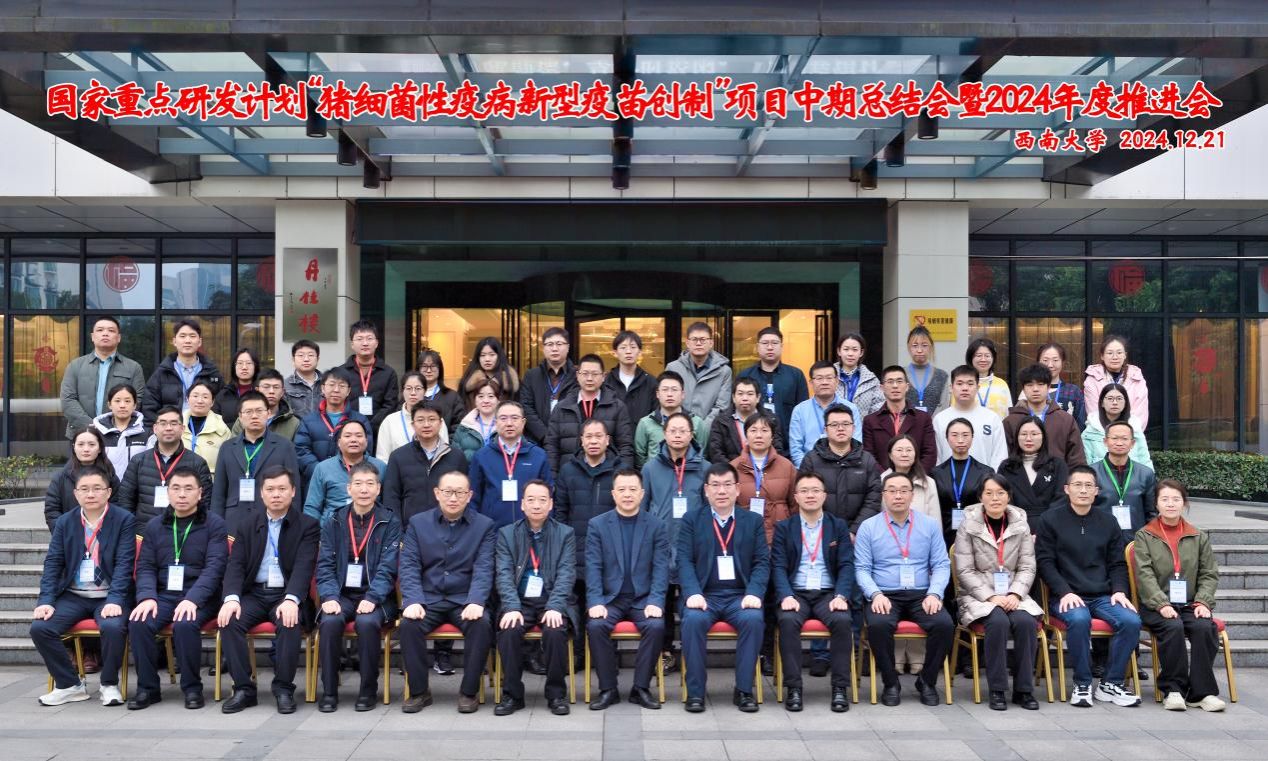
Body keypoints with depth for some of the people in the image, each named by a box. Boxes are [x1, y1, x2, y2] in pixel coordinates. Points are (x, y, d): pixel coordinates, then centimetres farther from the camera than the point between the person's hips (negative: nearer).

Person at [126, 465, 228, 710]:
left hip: (199, 598, -4)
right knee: (138, 622, -25)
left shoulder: (214, 524, 2)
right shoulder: (155, 525, 15)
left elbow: (214, 567, -9)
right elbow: (145, 566, 9)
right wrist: (147, 597, -11)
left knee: (185, 624, -33)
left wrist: (192, 599, -24)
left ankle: (192, 688, -13)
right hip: (163, 595, 4)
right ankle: (148, 688, -8)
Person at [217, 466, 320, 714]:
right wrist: (231, 598, -18)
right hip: (253, 593, 3)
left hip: (286, 594, -3)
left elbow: (304, 567, -12)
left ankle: (283, 688, -16)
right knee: (228, 621, -25)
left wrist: (291, 600, -30)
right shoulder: (246, 523, 10)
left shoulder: (307, 525, 0)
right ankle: (244, 688, -14)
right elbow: (236, 564, 1)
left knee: (290, 623, -32)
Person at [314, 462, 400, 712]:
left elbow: (387, 567, -7)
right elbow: (325, 565, 3)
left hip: (375, 596, -2)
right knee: (330, 621, -29)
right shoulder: (334, 522, 10)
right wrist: (329, 596, -14)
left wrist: (372, 598, -22)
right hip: (342, 594, 2)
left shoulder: (390, 523, 2)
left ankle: (368, 690, -13)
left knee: (367, 622, -32)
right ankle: (329, 691, -13)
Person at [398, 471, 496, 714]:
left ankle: (468, 691, -12)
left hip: (465, 600, -1)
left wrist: (476, 602, -23)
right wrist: (413, 601, -17)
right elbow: (409, 566, 0)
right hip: (428, 599, 1)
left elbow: (483, 569, -6)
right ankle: (419, 691, -10)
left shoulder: (485, 526, 3)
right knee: (408, 624, -27)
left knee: (481, 625, -30)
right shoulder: (418, 523, 8)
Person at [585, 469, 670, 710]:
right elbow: (593, 568, -2)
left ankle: (641, 688, -12)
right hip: (609, 597, 0)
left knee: (656, 625, -28)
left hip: (643, 598, 0)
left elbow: (660, 567, -2)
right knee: (595, 625, -28)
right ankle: (608, 689, -12)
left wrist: (655, 601, -16)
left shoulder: (656, 525, 5)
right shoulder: (597, 525, 5)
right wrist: (595, 602, -15)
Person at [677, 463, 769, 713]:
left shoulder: (753, 521, 14)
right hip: (705, 595, -1)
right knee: (693, 620, -32)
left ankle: (744, 690, -16)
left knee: (753, 619, -30)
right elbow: (684, 561, 1)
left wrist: (754, 593, -12)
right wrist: (693, 593, -16)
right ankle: (695, 692, -18)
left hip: (740, 595, 1)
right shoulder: (691, 521, 11)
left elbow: (762, 562, 5)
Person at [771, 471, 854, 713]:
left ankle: (840, 687, -20)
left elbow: (846, 565, 4)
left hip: (828, 593, 1)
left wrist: (841, 596, -13)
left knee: (843, 620, -30)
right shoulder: (783, 528, 10)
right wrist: (786, 596, -17)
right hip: (796, 593, 0)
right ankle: (793, 687, -23)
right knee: (788, 621, -32)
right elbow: (778, 566, 0)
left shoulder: (839, 526, 12)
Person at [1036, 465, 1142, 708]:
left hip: (1104, 596, 4)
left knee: (1131, 621, -25)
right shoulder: (1051, 520, 4)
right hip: (1067, 596, -3)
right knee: (1079, 619, -35)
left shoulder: (1108, 522, 16)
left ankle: (1110, 684, -9)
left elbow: (1117, 563, 16)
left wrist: (1119, 590, -2)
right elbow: (1045, 562, -1)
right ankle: (1082, 684, -16)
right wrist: (1065, 592, -14)